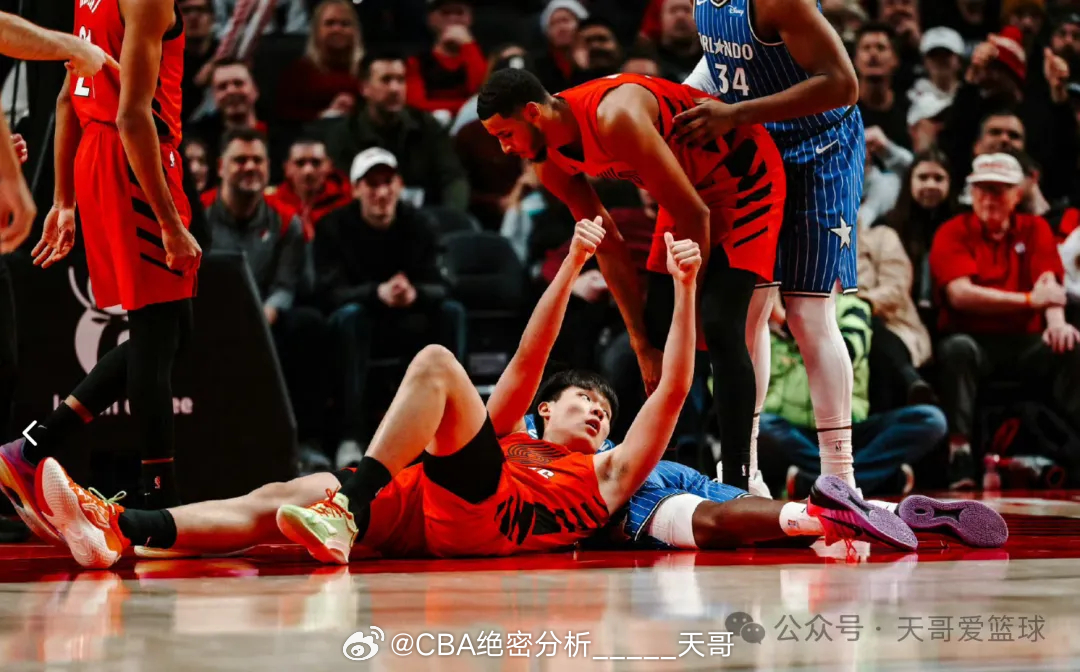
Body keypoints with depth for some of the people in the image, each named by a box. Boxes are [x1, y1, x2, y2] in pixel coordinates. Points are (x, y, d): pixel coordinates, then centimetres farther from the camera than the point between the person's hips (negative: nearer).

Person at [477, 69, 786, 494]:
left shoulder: (615, 117, -34)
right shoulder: (551, 165, -8)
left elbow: (695, 215, -26)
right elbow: (609, 248, 0)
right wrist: (642, 343, -3)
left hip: (744, 175, -8)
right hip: (689, 186, 8)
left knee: (719, 327, -18)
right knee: (657, 329, 1)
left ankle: (736, 482, -17)